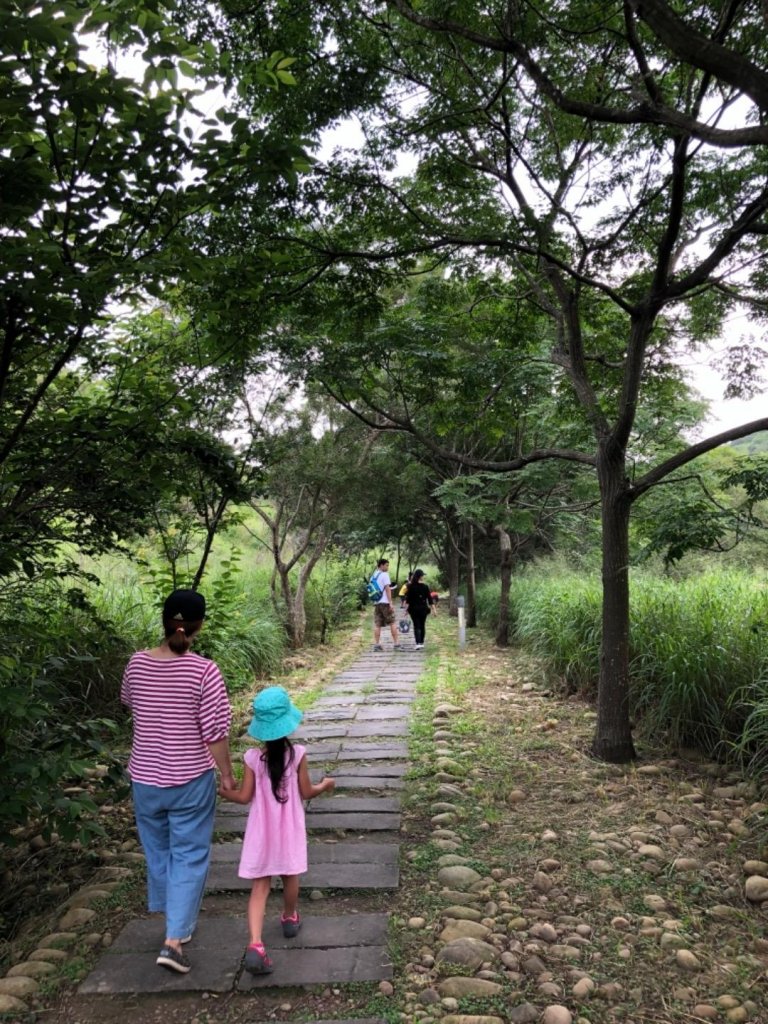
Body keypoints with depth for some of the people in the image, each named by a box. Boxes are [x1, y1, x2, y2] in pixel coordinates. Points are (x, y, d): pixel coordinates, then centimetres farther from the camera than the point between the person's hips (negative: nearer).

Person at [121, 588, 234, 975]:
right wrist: (227, 772, -3)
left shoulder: (137, 663, -8)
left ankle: (175, 922, 41)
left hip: (145, 778, 5)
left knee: (158, 851, 22)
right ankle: (174, 940, 6)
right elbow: (214, 732, -16)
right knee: (189, 856, 10)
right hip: (190, 780, -4)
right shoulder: (204, 671, -20)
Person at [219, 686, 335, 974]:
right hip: (289, 829, 0)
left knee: (260, 886, 3)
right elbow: (306, 793, -6)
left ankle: (255, 944, -11)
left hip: (262, 831, 0)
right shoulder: (297, 754, -14)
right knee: (290, 877, 22)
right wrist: (325, 785, 14)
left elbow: (244, 797, -7)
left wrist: (223, 791, 13)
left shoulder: (253, 758, -13)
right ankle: (290, 919, 45)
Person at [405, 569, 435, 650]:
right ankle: (421, 642, 21)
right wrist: (433, 608, 3)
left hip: (413, 609, 0)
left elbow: (408, 598, -4)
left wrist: (407, 608, 4)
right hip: (423, 608, 1)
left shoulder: (411, 587, -5)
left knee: (416, 626, -1)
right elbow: (429, 598, -3)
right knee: (422, 626, 14)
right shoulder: (425, 586, -6)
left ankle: (418, 643, -15)